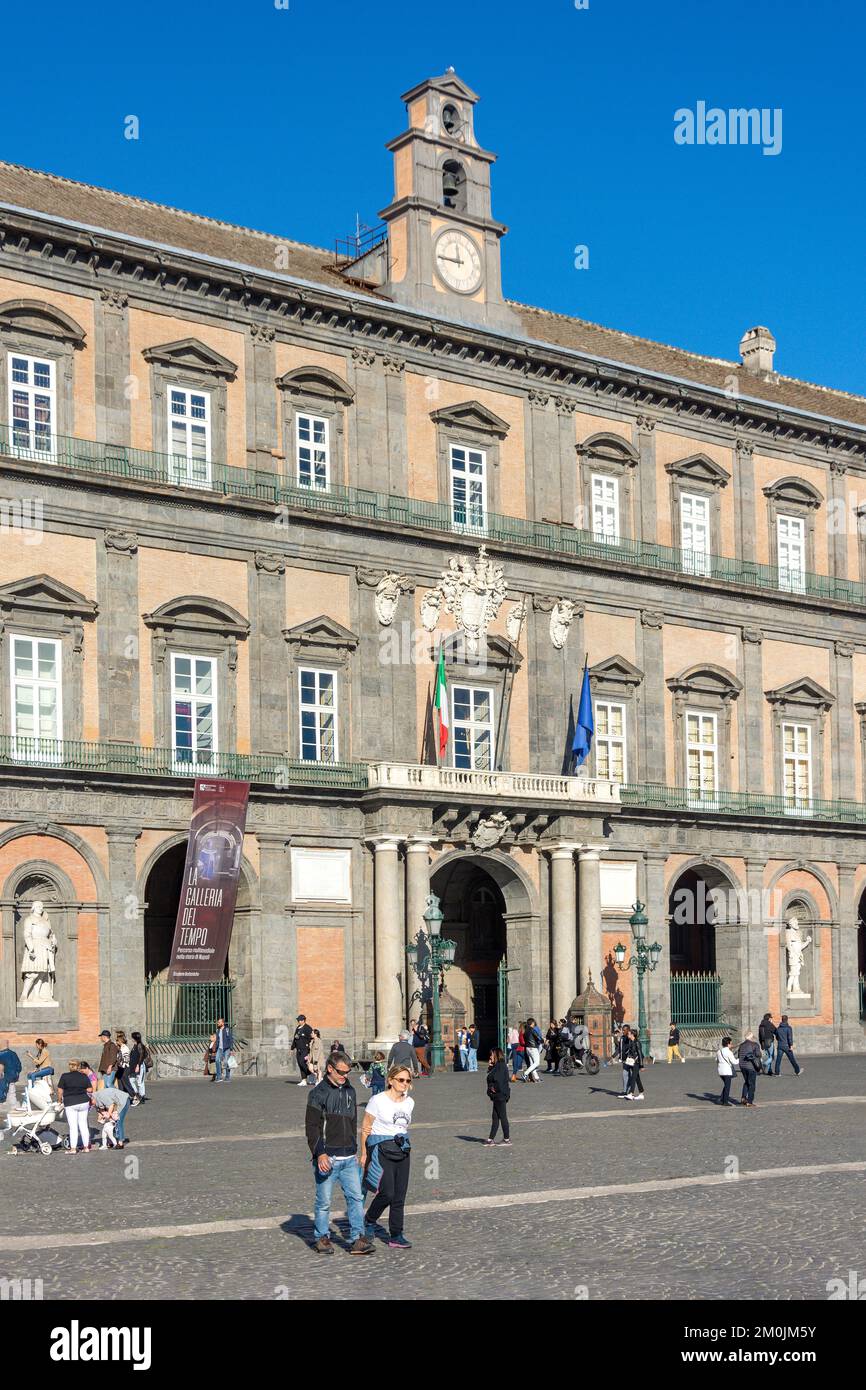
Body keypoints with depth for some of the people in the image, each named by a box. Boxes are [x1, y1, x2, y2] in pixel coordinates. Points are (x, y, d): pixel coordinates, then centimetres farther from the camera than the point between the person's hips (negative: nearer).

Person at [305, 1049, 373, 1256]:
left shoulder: (349, 1091, 14)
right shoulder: (318, 1093, -7)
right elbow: (312, 1127, -12)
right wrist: (320, 1154, -20)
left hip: (348, 1158, 6)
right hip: (327, 1158, -6)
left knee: (356, 1197, 0)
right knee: (324, 1202, 2)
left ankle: (357, 1239, 4)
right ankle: (321, 1238, 16)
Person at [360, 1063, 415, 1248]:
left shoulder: (409, 1102, 9)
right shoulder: (378, 1101, -7)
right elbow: (366, 1128, -4)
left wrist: (403, 1143, 10)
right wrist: (364, 1153, -5)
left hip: (402, 1150, 6)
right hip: (381, 1150, -6)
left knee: (399, 1195, 4)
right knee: (387, 1193, -13)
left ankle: (396, 1236, 11)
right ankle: (370, 1222, 13)